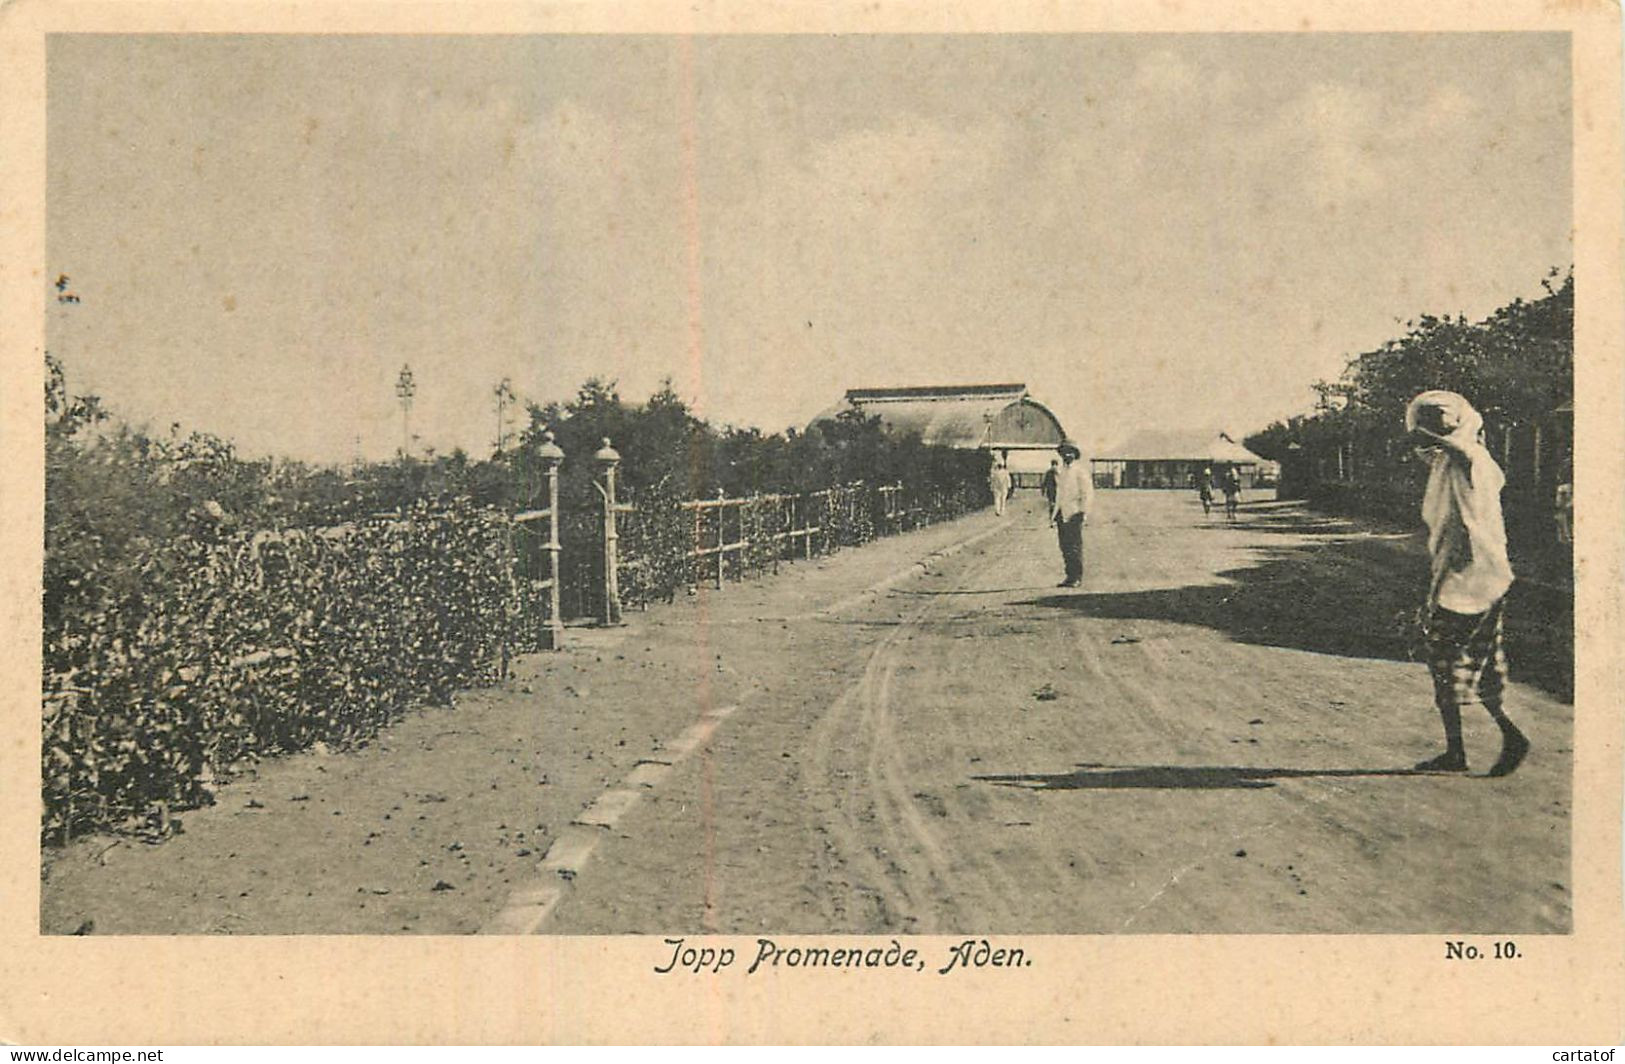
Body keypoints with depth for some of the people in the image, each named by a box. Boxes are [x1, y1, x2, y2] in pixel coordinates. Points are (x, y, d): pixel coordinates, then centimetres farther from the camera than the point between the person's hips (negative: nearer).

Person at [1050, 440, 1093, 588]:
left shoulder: (1080, 470, -5)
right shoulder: (1060, 471, 17)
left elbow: (1088, 493, -8)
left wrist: (1084, 512, -14)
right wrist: (1053, 509, 18)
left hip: (1073, 514, -7)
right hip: (1061, 514, 7)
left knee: (1075, 547, -6)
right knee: (1065, 547, 6)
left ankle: (1077, 577, -2)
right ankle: (1070, 576, 12)